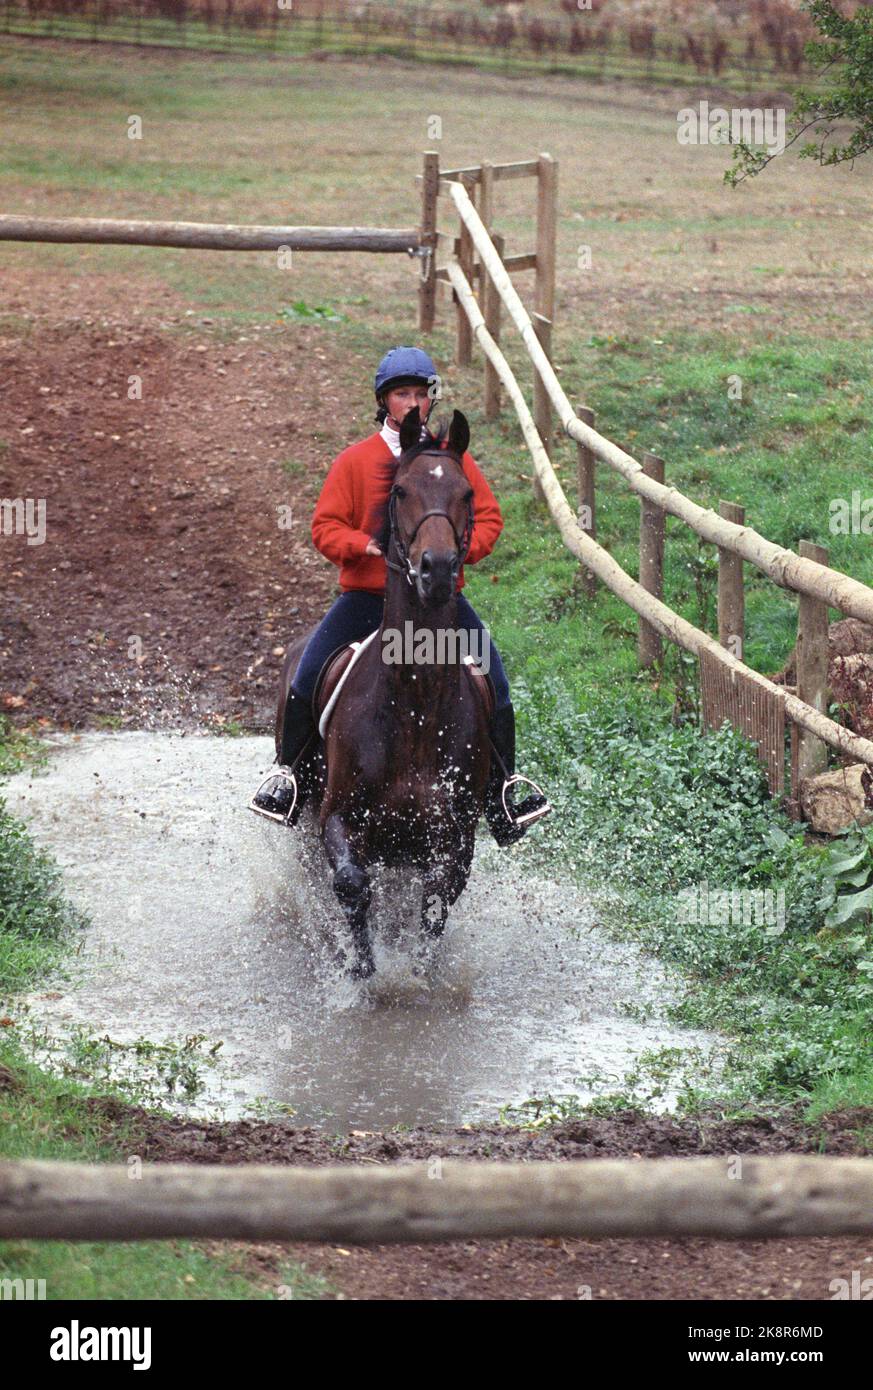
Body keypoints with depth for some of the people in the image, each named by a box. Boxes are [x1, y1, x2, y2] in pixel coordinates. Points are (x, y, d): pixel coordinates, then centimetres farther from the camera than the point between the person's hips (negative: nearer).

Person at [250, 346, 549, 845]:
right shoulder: (355, 461, 3)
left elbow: (488, 518, 9)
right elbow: (326, 527, 2)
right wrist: (368, 545, -17)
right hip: (367, 595, 0)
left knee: (494, 682, -17)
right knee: (308, 677, -16)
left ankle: (503, 787, -7)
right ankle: (287, 772, 3)